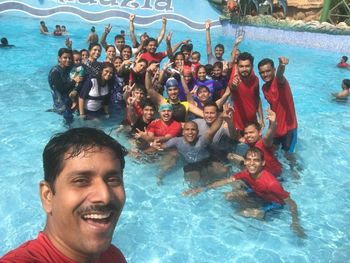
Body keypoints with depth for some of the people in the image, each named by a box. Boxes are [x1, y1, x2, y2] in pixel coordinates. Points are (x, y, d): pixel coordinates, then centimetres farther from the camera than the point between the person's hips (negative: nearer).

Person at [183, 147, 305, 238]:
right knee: (229, 196, -4)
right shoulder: (246, 173, -21)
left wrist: (295, 223, -42)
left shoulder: (271, 182, -38)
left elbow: (291, 202, -30)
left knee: (246, 213, -28)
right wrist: (203, 189, -20)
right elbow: (226, 181, -14)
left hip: (274, 202, -6)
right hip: (257, 194, 6)